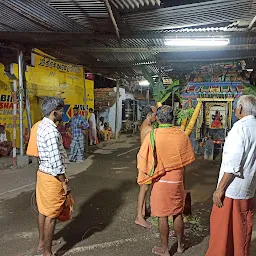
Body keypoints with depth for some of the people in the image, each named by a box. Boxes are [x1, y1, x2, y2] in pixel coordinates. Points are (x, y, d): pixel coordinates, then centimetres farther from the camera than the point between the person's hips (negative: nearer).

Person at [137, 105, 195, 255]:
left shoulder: (152, 136, -15)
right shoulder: (182, 135, -6)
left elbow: (143, 159, -10)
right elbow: (189, 158, 4)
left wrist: (148, 174, 7)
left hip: (160, 181, -3)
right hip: (178, 180, 3)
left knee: (162, 216, 9)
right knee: (178, 213, 18)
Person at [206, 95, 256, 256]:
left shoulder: (240, 127, -17)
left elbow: (233, 164, -22)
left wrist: (220, 189, -16)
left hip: (232, 189, -7)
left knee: (222, 229, 8)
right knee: (243, 230, 19)